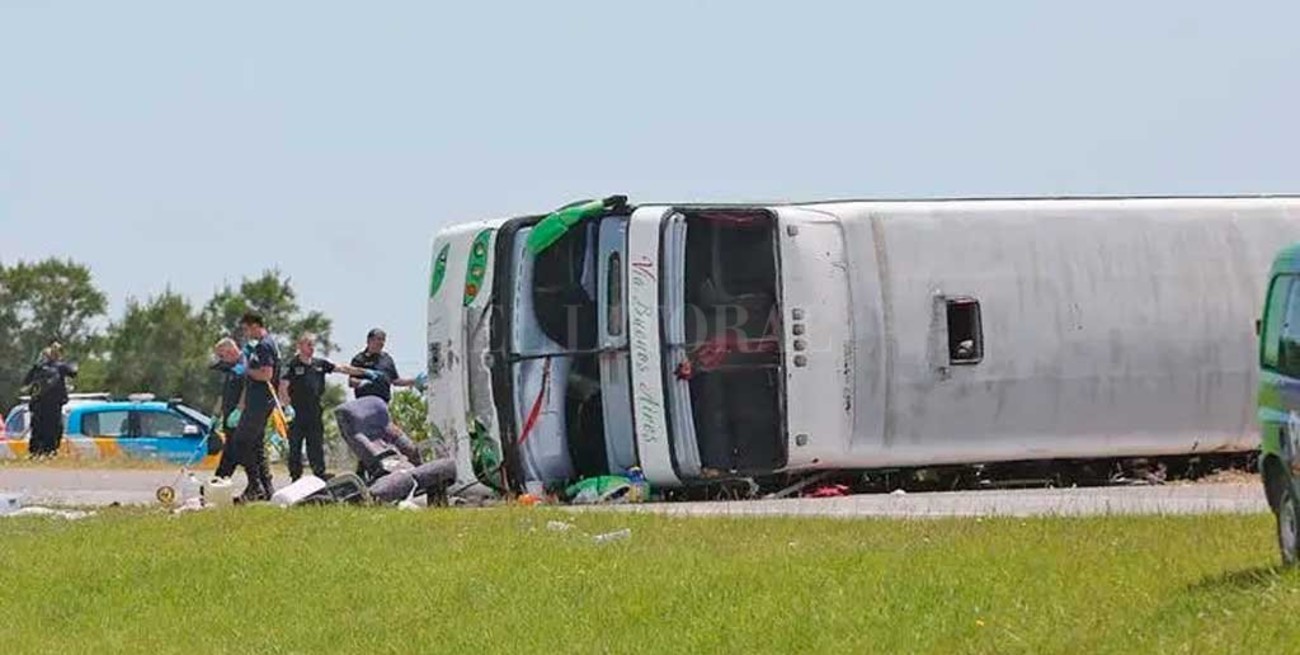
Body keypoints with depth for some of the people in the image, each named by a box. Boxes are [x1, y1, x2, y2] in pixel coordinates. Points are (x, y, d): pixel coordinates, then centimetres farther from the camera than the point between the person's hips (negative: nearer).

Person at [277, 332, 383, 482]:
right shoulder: (292, 365, -5)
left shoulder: (320, 364, 10)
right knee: (295, 448, 1)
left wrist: (366, 373, 9)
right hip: (296, 414, -4)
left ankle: (320, 475, 10)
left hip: (315, 412, 4)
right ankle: (296, 478, 7)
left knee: (317, 447, 6)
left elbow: (342, 368, 11)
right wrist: (287, 406, -21)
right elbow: (283, 387, -10)